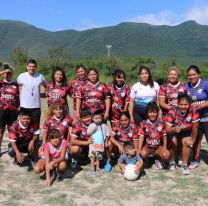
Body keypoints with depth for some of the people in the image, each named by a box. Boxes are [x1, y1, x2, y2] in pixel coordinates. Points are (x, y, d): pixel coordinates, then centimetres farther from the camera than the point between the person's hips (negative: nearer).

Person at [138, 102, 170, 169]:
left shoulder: (161, 123, -3)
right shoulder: (143, 123, -7)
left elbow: (164, 136, 1)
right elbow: (141, 137, -11)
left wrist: (165, 147, -13)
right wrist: (139, 150, -21)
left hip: (158, 147, 2)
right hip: (147, 146, -1)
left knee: (166, 155, -27)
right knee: (143, 154, -35)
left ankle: (158, 160, 10)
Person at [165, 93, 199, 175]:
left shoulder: (193, 110, -31)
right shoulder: (172, 111, -33)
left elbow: (195, 126, -20)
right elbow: (167, 129, -34)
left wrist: (193, 140, -13)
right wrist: (174, 129, -55)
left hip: (186, 132, 1)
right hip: (173, 131, -1)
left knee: (187, 142, -22)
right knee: (173, 142, -22)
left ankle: (184, 165, -5)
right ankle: (172, 162, 3)